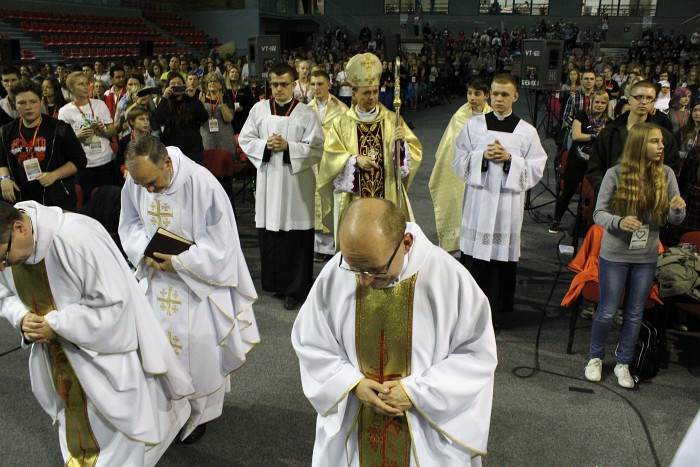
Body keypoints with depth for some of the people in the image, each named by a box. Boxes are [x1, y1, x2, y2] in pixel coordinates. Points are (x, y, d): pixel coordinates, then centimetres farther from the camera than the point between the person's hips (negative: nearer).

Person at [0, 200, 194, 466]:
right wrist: (22, 318, -16)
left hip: (103, 350, -7)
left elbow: (113, 301, -29)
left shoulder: (75, 237, -34)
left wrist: (55, 324, -29)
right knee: (75, 423, 26)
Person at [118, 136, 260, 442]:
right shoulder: (134, 182, -9)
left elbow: (219, 239, -18)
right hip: (156, 275, 5)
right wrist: (144, 252, -13)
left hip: (198, 276, -4)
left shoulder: (201, 182, -25)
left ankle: (200, 411, 21)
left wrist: (179, 262, -22)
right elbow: (130, 224, 7)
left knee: (197, 342, -2)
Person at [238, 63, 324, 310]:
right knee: (269, 231, 6)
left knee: (295, 234, -1)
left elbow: (316, 148, -4)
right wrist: (265, 145, -9)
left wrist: (288, 147, -16)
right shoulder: (259, 109, 7)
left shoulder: (306, 113, -1)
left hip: (296, 182, -2)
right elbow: (245, 139, 9)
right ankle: (275, 282, 22)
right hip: (268, 180, 3)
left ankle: (294, 289, 10)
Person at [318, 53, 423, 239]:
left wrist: (402, 142, -18)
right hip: (353, 200, 0)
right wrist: (354, 160, -15)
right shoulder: (342, 123, 4)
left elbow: (415, 151, 2)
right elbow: (331, 157, -1)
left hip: (387, 197, 1)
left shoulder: (392, 119, 5)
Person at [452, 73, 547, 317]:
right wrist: (482, 156, -13)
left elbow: (536, 170, 0)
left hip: (509, 203, 0)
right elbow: (459, 162, 4)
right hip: (478, 200, 1)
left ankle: (494, 308, 19)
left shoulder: (527, 131, 2)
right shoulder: (473, 125, 5)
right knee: (473, 256, 4)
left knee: (501, 257, 3)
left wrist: (510, 159, -13)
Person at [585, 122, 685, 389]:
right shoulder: (616, 174, -12)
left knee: (635, 315, 13)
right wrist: (619, 222, -29)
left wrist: (678, 209, -22)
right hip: (614, 254, -3)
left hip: (647, 258, 3)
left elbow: (674, 220, 1)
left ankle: (623, 364, 30)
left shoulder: (666, 175, -3)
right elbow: (599, 213, -9)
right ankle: (596, 358, 30)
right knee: (607, 312, 7)